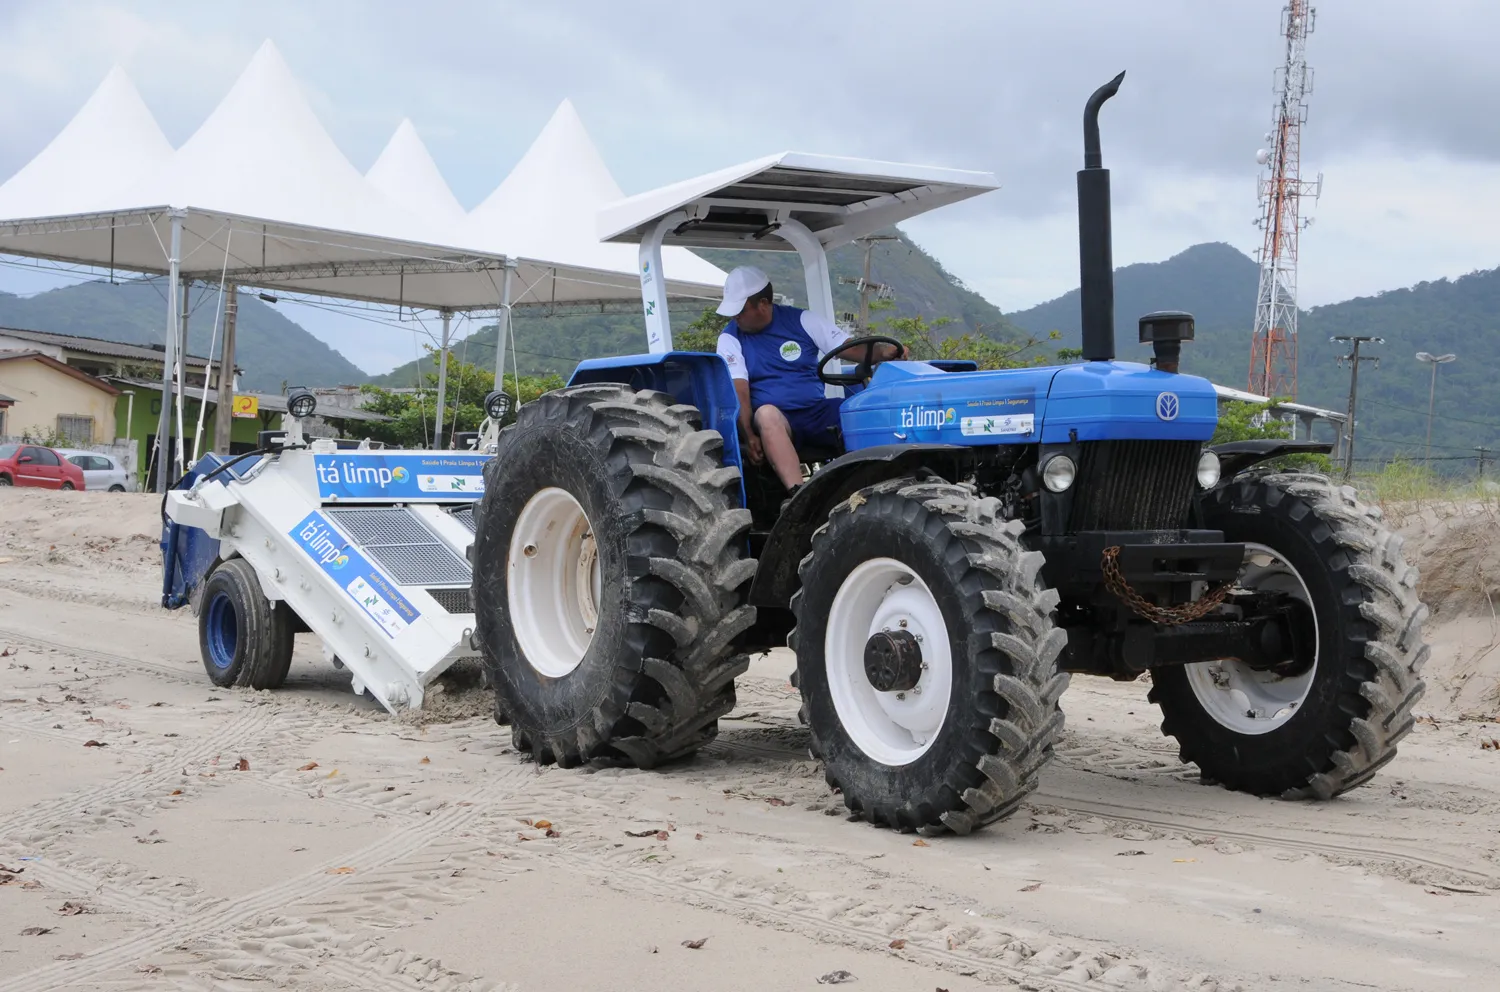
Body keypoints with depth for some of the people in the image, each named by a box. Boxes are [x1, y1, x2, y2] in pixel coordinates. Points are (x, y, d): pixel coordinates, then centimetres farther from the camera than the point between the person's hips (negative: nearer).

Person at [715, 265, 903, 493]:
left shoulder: (801, 320, 7)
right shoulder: (730, 339, 4)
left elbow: (850, 348, 1)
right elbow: (739, 391, -7)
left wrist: (884, 352, -19)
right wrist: (749, 436, -22)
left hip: (818, 412, 3)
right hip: (774, 418, -2)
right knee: (766, 413, -39)